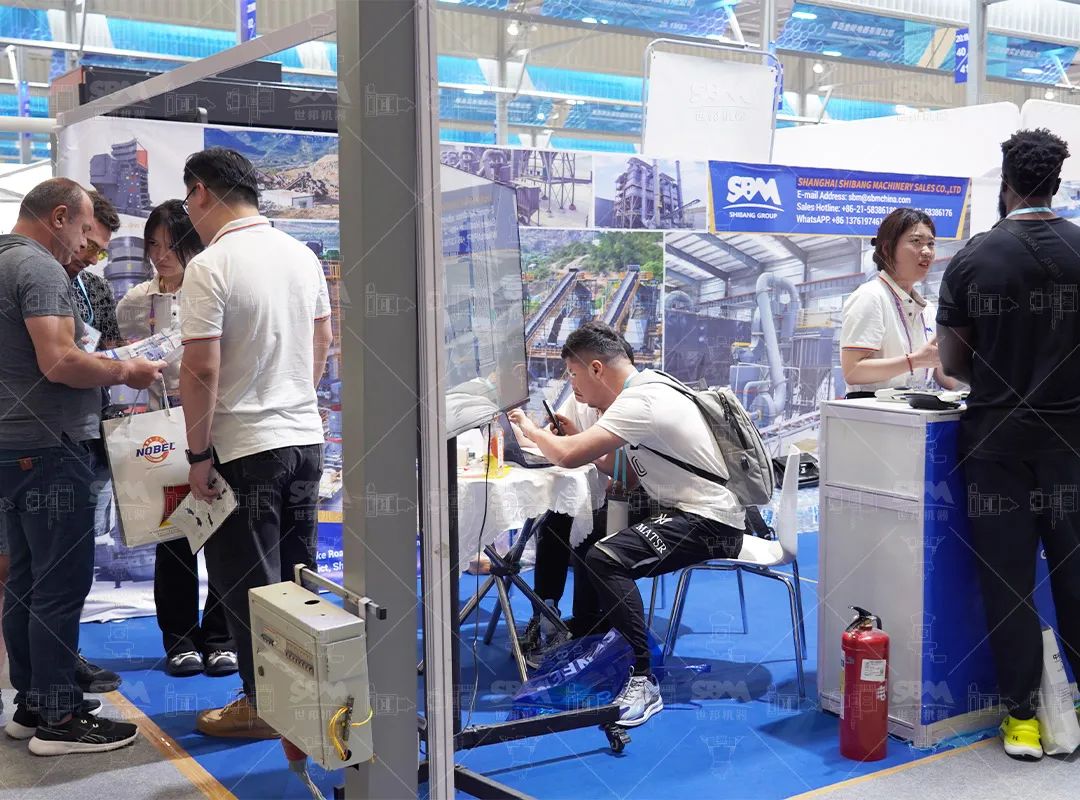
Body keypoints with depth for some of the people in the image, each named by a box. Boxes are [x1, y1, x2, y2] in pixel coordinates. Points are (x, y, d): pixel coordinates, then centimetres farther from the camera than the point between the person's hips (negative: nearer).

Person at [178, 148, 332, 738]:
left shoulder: (209, 267, -16)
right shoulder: (302, 256, 6)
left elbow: (202, 369, -20)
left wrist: (197, 454, -12)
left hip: (243, 447, -7)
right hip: (304, 436, 7)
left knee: (248, 585, 5)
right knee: (298, 577, 16)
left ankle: (263, 704, 14)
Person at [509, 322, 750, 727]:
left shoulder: (639, 402, -21)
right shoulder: (647, 387, 12)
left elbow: (570, 456, -27)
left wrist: (531, 428, -8)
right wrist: (576, 435, 3)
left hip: (709, 523, -11)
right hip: (683, 509, 11)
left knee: (604, 558, -28)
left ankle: (643, 679, -22)